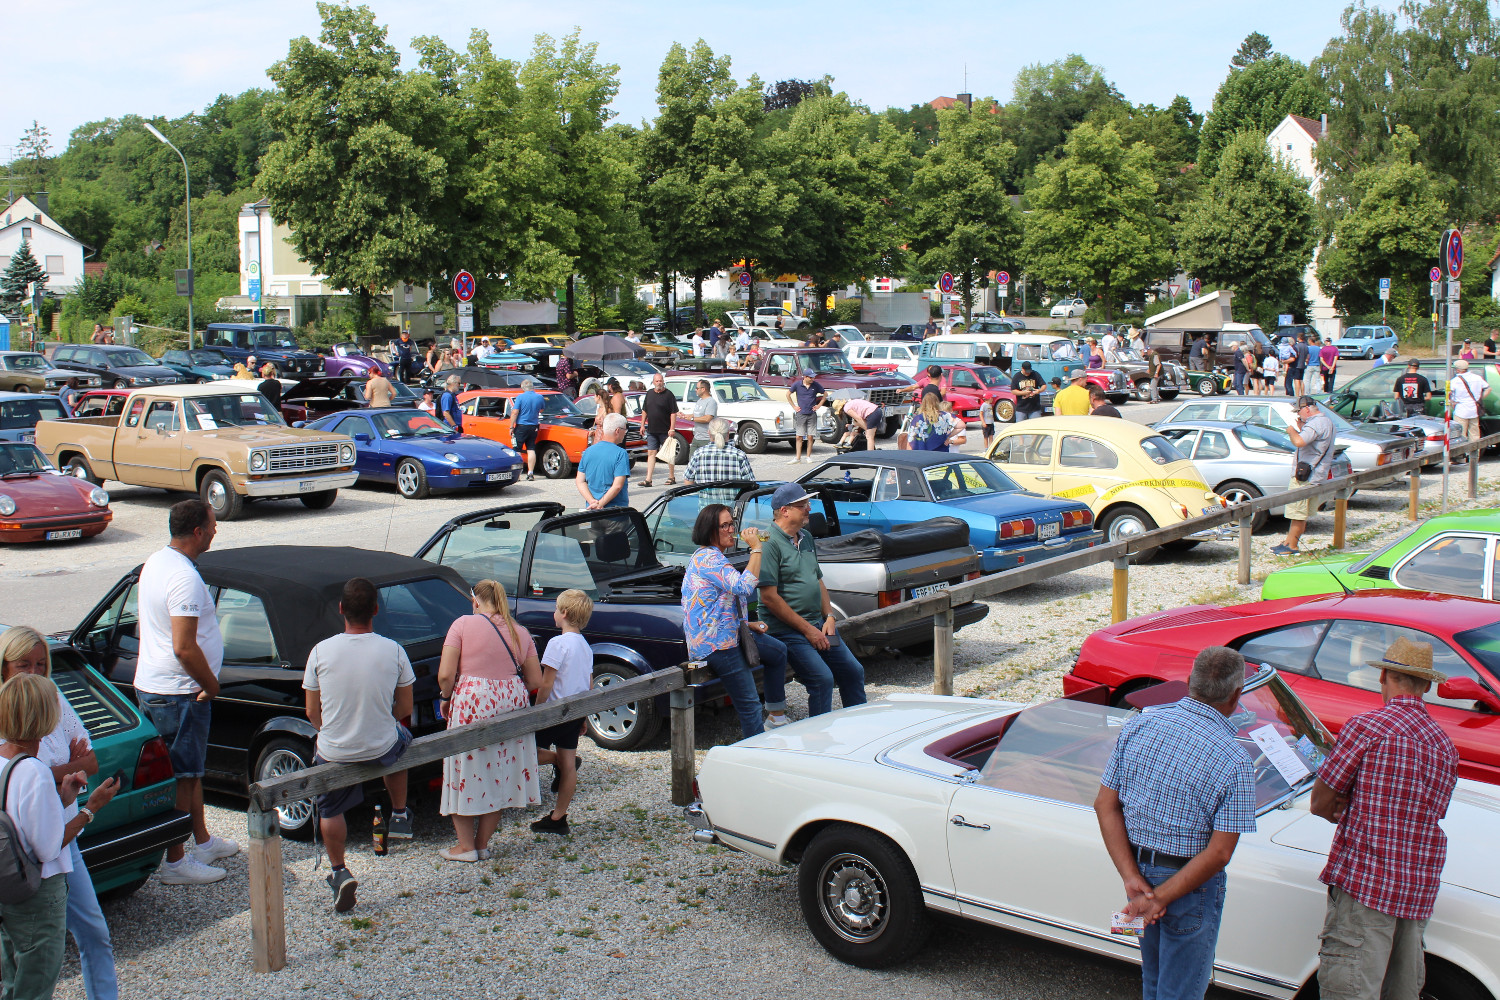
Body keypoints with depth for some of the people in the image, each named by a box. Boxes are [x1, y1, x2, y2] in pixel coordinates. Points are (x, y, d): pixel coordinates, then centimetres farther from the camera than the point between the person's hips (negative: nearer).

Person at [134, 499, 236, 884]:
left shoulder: (155, 561, 9)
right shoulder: (185, 578, -24)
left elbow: (141, 624, 20)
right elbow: (184, 648, -29)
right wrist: (212, 685, -14)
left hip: (150, 685, 10)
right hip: (178, 694, -10)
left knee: (191, 769, 21)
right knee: (181, 777, -1)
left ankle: (203, 841, 33)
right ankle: (175, 863, 8)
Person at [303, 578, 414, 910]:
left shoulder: (321, 651, -12)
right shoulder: (393, 650, -12)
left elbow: (312, 712, -2)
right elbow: (404, 708, 0)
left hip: (333, 752, 0)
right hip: (382, 749, 0)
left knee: (330, 811, 26)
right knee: (401, 740, 36)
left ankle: (339, 871, 15)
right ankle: (400, 816, 39)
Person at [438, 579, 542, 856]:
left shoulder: (463, 624, -6)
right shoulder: (521, 632, 6)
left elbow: (445, 675, -11)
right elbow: (535, 681, 8)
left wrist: (447, 699, 7)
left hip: (471, 706, -4)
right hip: (512, 705, 4)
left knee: (465, 775, 10)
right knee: (498, 776, 15)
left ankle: (466, 847, 16)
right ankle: (482, 844, 23)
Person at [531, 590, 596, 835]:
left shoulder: (558, 643, -16)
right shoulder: (585, 646, 9)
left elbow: (546, 684, -18)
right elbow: (589, 684, 15)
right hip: (576, 713, 8)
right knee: (569, 766, 9)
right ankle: (558, 819, 13)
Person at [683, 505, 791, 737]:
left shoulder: (714, 557, 16)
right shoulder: (708, 558, -19)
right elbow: (744, 587, -31)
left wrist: (748, 624, 12)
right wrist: (756, 549, -24)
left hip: (730, 633, 11)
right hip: (715, 644, -11)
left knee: (778, 651, 21)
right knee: (749, 706, -9)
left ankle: (776, 718, 25)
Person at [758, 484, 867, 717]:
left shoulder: (805, 537, 13)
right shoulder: (770, 542, -14)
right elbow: (769, 597, -19)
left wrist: (829, 617, 4)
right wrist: (807, 629, -17)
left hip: (818, 623, 9)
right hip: (788, 631, -8)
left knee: (854, 671, 9)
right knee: (822, 679, -20)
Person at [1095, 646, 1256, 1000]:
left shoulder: (1138, 725, -6)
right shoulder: (1234, 761, -19)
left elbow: (1105, 804, -6)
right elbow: (1219, 854, -22)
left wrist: (1131, 878, -10)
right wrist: (1160, 898, -20)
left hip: (1137, 867, 5)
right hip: (1189, 885, -5)